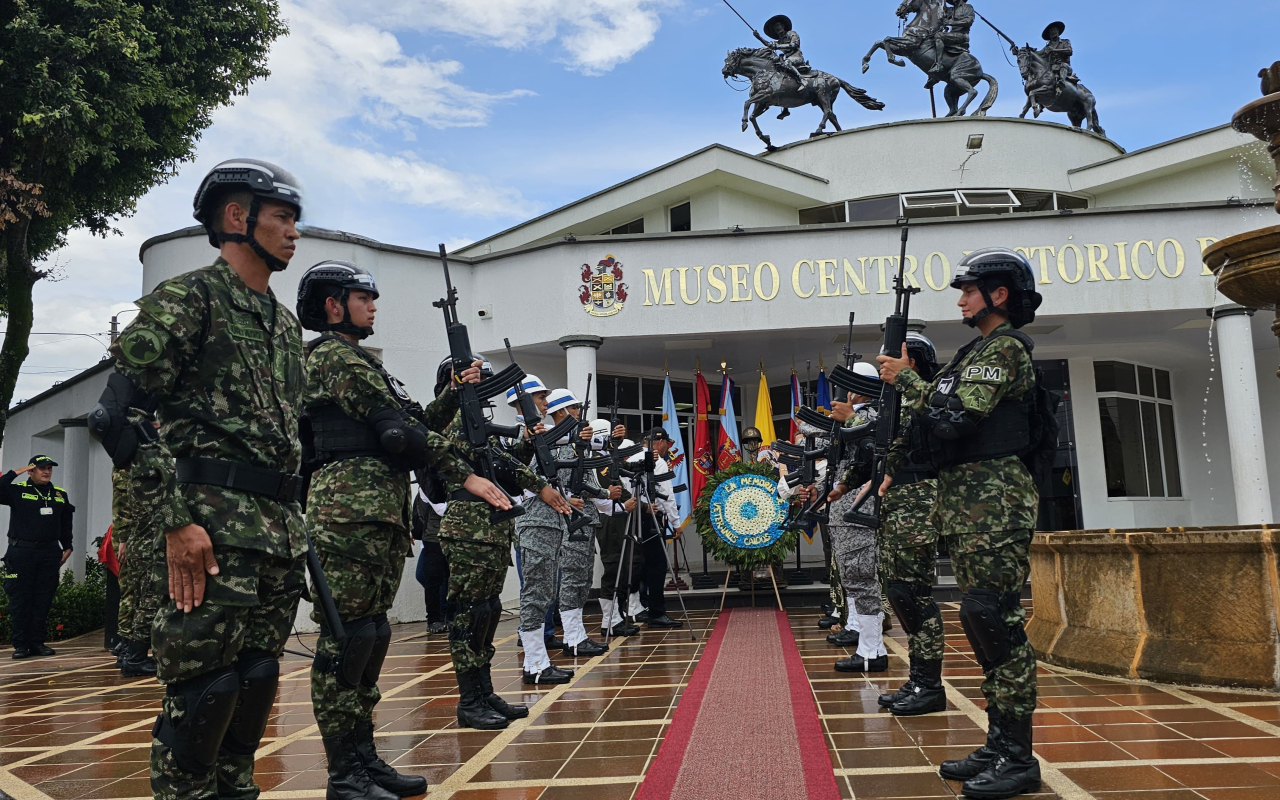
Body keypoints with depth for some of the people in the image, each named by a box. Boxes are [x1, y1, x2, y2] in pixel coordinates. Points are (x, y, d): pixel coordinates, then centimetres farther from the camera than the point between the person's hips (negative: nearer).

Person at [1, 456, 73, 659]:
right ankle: (21, 644, 5)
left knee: (43, 600, 5)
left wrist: (67, 547, 12)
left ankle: (37, 642, 12)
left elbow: (66, 523, 18)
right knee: (20, 599, -1)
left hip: (49, 553, 4)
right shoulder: (17, 490, 1)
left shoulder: (60, 494, 13)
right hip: (21, 551, -3)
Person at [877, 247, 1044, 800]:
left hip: (994, 502, -10)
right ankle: (999, 745, 19)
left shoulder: (1005, 348, -9)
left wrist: (904, 377, -10)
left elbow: (954, 417, -19)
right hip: (967, 504, 10)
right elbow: (949, 423, 23)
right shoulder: (981, 351, 21)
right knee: (981, 620, 11)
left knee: (996, 620, -9)